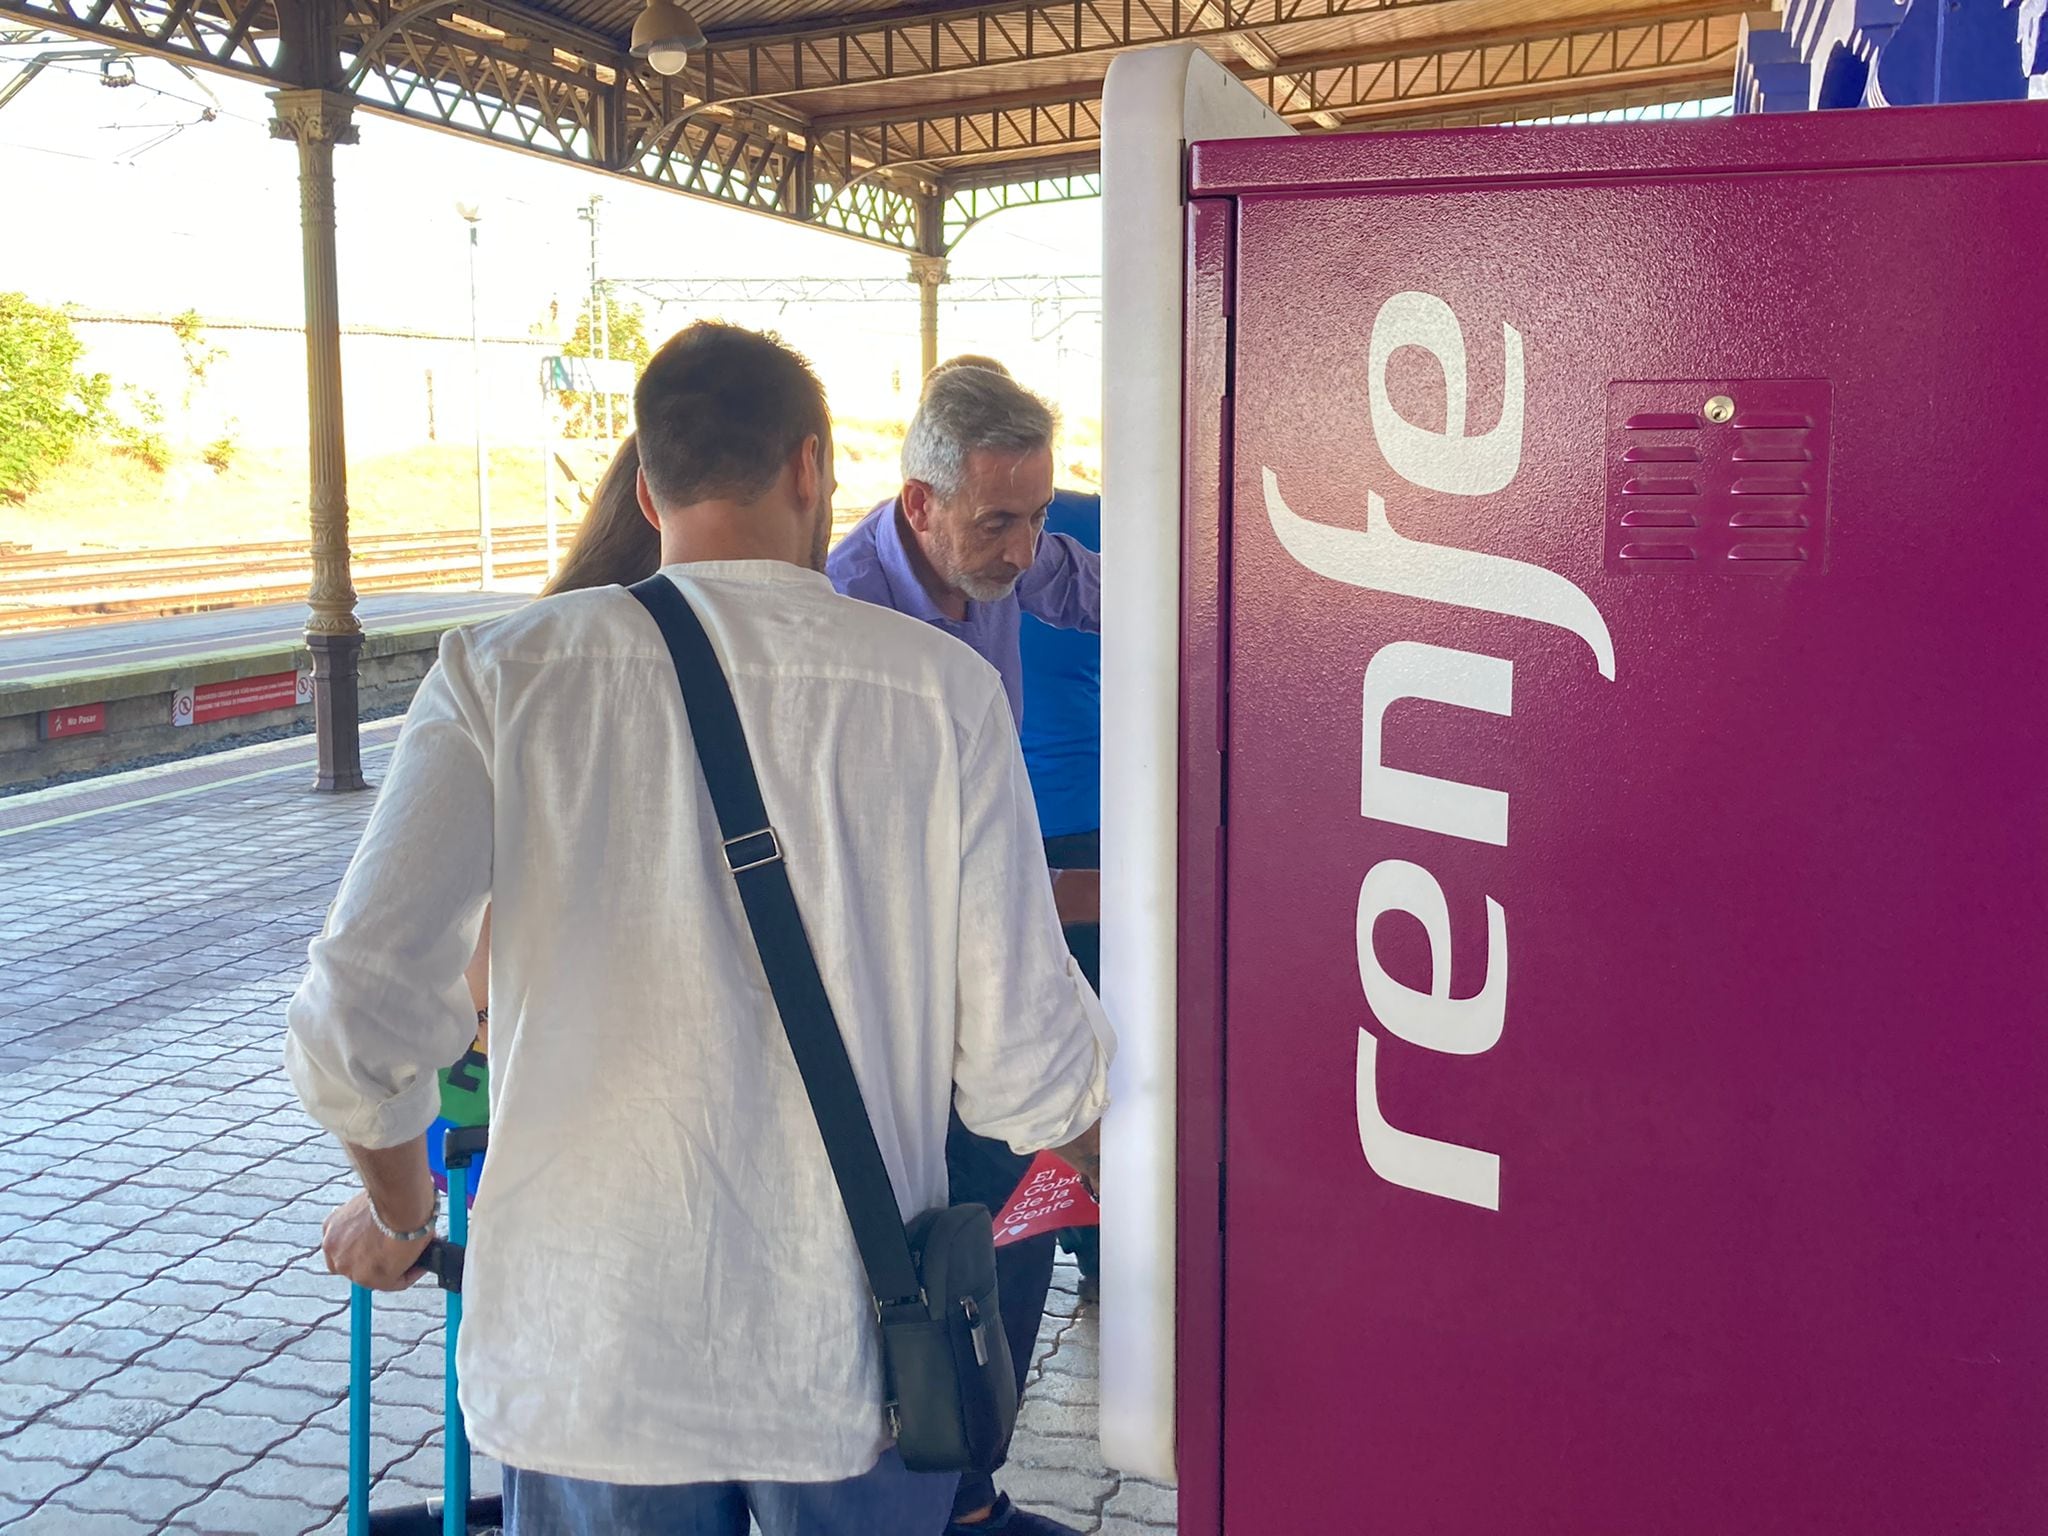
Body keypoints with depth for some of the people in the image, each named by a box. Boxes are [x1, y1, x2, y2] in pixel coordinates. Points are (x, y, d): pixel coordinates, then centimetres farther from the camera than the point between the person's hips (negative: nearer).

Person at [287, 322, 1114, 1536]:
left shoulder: (502, 674, -7)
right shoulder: (944, 688, -7)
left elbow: (357, 1023, -14)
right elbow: (1029, 1084, -8)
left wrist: (399, 1209, 6)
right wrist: (1095, 1051, 16)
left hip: (586, 1354, 1)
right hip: (853, 1362, 0)